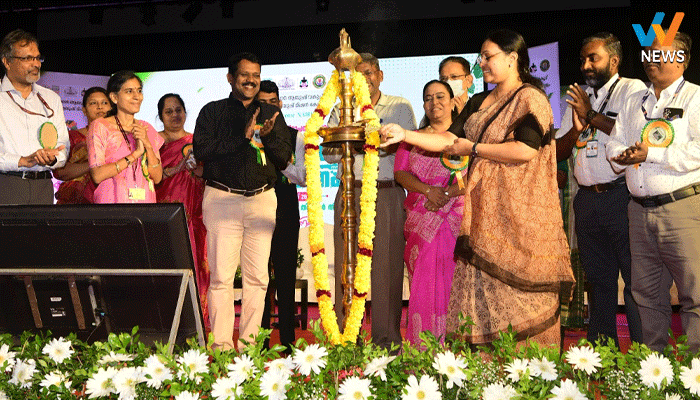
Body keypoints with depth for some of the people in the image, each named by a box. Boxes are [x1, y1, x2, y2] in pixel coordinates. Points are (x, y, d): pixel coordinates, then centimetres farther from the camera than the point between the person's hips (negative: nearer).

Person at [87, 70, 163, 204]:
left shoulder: (147, 128, 13)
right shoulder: (100, 126, 1)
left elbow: (157, 178, 6)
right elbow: (97, 175, -10)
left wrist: (147, 145, -7)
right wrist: (135, 154, -11)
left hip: (145, 202, 3)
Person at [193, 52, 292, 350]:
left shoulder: (272, 114, 17)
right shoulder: (212, 111, 10)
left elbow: (284, 158, 11)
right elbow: (201, 150, -5)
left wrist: (268, 136, -8)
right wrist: (243, 136, -10)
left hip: (262, 200, 3)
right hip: (222, 199, -2)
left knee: (257, 277, 2)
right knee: (221, 277, -6)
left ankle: (248, 343, 10)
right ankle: (221, 344, 0)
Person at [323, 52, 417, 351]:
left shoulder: (400, 107, 12)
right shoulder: (341, 110, 18)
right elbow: (329, 154, 11)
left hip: (387, 194, -2)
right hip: (350, 194, 2)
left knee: (387, 264, -4)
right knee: (347, 265, -1)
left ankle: (387, 339, 2)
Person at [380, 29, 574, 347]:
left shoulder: (529, 98, -6)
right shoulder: (480, 103, 18)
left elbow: (525, 149, -19)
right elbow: (451, 139, 13)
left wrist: (473, 148, -9)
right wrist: (405, 134, 1)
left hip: (520, 213, -7)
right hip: (485, 211, 7)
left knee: (517, 292, -4)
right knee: (482, 287, 3)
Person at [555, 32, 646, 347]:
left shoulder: (632, 89, -1)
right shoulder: (578, 98, 18)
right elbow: (557, 152, 15)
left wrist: (592, 116, -11)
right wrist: (576, 129, -5)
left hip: (622, 196, -6)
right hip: (587, 200, 7)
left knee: (637, 279, -5)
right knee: (598, 280, 12)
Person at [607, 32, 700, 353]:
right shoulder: (634, 102, 20)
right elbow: (614, 144, 17)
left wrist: (651, 154, -15)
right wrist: (623, 155, -6)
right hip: (640, 210, 6)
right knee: (646, 291, 12)